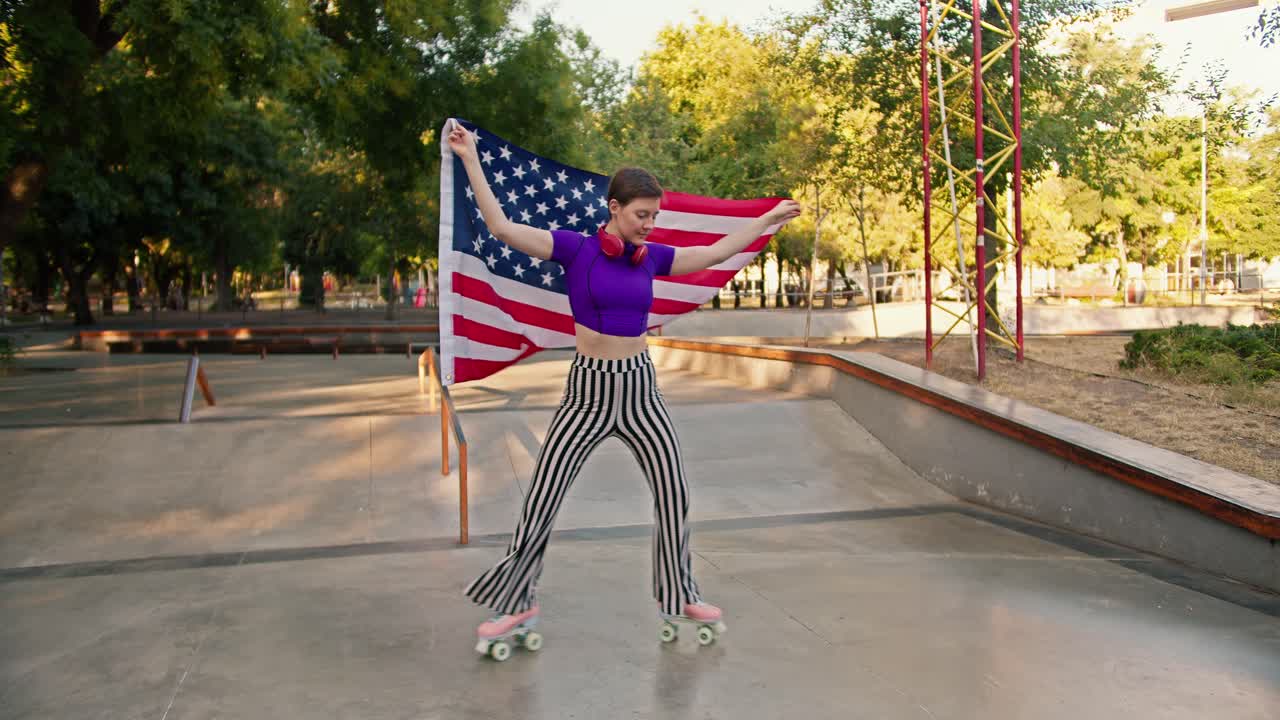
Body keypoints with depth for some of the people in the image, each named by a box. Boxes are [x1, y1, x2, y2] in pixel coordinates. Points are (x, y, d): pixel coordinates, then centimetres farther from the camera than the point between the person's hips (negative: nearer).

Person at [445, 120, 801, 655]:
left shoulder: (651, 256, 4)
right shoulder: (575, 248, -9)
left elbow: (715, 253, 14)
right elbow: (501, 227, -15)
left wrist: (767, 220, 19)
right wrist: (470, 159, -17)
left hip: (640, 389, 4)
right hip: (588, 391, -4)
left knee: (674, 494, 7)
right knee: (542, 500, -1)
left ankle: (679, 597, 26)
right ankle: (518, 604, 18)